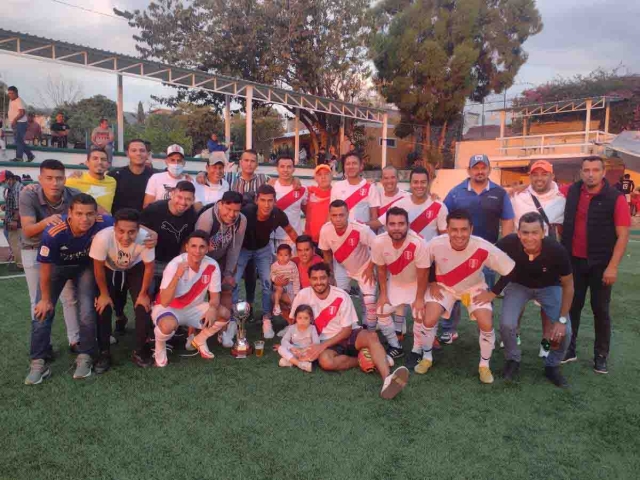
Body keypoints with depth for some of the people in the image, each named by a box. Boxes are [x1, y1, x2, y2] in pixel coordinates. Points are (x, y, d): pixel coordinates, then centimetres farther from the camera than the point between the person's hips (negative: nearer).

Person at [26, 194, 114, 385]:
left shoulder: (104, 225, -36)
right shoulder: (53, 233, -36)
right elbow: (46, 268, -19)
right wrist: (46, 299, -7)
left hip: (85, 266, 0)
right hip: (56, 266, 0)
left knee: (87, 312, -9)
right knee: (42, 312, -3)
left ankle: (84, 358, 11)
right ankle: (38, 363, 12)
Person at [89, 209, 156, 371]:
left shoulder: (145, 238, -38)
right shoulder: (103, 238, -40)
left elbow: (149, 268, -19)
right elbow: (98, 267, -20)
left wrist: (143, 294, -8)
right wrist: (104, 294, -9)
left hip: (135, 269, 0)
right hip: (109, 270, 0)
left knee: (143, 307, -10)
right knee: (103, 308, -9)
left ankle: (140, 350, 9)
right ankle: (104, 353, 8)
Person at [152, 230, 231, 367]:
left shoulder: (212, 265, -16)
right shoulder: (175, 265, -27)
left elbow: (215, 295, -7)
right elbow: (164, 302, -33)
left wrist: (212, 309, -30)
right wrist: (177, 276, -46)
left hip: (194, 308, 4)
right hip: (168, 308, -4)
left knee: (224, 314, -17)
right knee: (168, 325, -37)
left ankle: (199, 341, 11)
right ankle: (160, 346, 0)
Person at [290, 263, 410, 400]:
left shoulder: (341, 296, -14)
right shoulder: (303, 295, -9)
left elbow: (347, 329, -12)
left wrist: (323, 345, -21)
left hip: (348, 335, -1)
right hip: (325, 341, 1)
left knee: (372, 336, -34)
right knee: (325, 361, -36)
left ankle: (387, 379, -55)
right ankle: (363, 359, -17)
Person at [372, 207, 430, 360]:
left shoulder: (419, 243, -38)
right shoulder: (379, 242, -28)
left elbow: (422, 275, -22)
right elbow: (381, 270, -9)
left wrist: (419, 298, -14)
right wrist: (383, 294, -5)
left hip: (416, 283, -3)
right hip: (394, 281, 3)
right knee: (382, 312, -1)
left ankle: (416, 351, 13)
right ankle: (396, 347, 20)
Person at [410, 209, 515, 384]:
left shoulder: (484, 248, -33)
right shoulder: (436, 244, -30)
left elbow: (511, 270, -19)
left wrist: (493, 293, -15)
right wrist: (432, 283, -9)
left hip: (474, 288, 0)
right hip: (443, 286, 0)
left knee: (486, 325, -17)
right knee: (428, 320, -17)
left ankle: (484, 365, 12)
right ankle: (426, 357, 13)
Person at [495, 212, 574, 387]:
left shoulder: (557, 251, -34)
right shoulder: (509, 243, -35)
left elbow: (568, 285, -17)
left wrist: (562, 319, -18)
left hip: (549, 287, 0)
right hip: (518, 285, 0)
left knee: (564, 332, -14)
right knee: (507, 324, -21)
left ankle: (552, 366, 17)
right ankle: (513, 360, 11)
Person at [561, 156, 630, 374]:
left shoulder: (615, 198, -11)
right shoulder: (572, 191, 0)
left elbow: (623, 235, -13)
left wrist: (613, 266, -19)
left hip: (600, 264, -3)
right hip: (574, 261, 3)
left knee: (600, 310, 7)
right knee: (572, 306, 11)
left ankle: (601, 356, 20)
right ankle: (569, 349, 24)